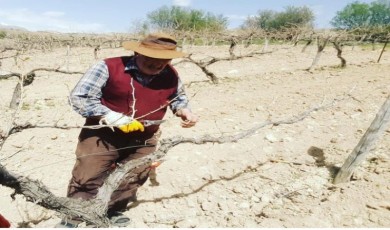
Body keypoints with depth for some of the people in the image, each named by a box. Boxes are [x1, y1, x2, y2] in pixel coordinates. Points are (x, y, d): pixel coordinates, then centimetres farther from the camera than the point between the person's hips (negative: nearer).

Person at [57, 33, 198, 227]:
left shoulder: (171, 76, -5)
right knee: (87, 178, 5)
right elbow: (78, 97, -18)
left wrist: (183, 110, -7)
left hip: (143, 140, 4)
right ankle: (72, 217, 31)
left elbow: (178, 97, 16)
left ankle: (114, 211, 44)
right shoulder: (109, 67, -19)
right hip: (102, 134, -3)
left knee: (133, 178, 18)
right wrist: (112, 117, -28)